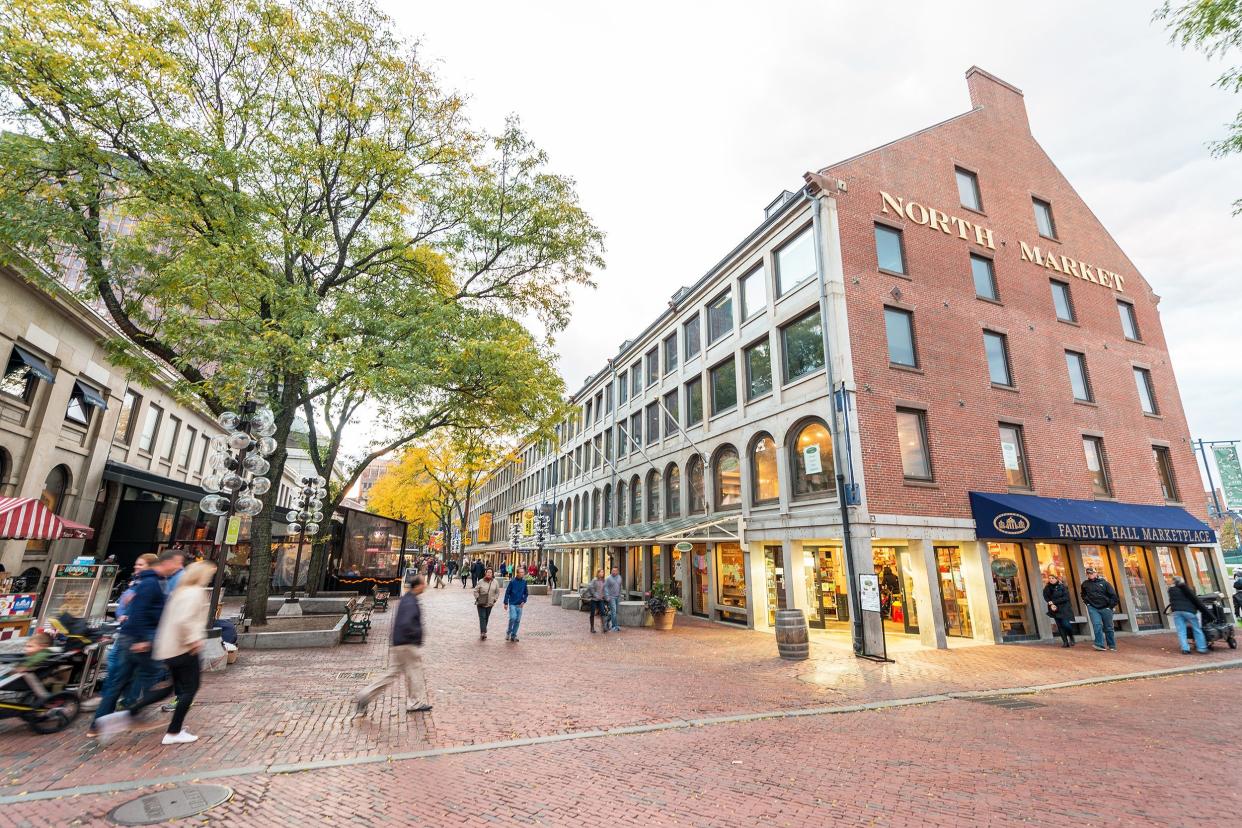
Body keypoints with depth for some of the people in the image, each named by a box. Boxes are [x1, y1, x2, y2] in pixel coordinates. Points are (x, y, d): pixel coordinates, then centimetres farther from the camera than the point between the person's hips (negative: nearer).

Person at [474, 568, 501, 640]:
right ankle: (483, 633, -15)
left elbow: (497, 592, 9)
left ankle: (482, 633, 22)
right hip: (481, 604, -2)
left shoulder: (495, 582, -1)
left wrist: (494, 600, 1)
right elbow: (476, 591, 2)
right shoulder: (481, 582, -6)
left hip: (490, 604, 2)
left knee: (486, 618, 10)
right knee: (482, 618, -10)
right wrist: (477, 598, -7)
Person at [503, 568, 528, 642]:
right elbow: (507, 592, -4)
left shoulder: (524, 582, 2)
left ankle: (513, 635, 18)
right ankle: (508, 632, 7)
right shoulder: (512, 581, -8)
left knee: (518, 620, 5)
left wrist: (524, 601, -1)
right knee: (513, 618, -16)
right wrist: (506, 603, -6)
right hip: (512, 604, -4)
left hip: (520, 605, 4)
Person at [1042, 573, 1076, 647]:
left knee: (1066, 624, -11)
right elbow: (1046, 598, 5)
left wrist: (1053, 602, -15)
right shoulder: (1047, 588, 5)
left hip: (1064, 609, -3)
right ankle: (1065, 642, 8)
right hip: (1055, 609, 3)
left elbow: (1065, 598, -12)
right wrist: (1051, 605, -14)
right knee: (1060, 626, 2)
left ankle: (1071, 638, 17)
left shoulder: (1062, 586, -5)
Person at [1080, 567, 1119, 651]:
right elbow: (1083, 594, 25)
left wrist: (1110, 606, -4)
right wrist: (1086, 601, 11)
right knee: (1097, 625, -14)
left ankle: (1112, 646, 22)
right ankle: (1100, 644, -16)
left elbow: (1113, 595, 0)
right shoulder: (1085, 584, 6)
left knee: (1108, 627, 9)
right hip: (1093, 608, 1)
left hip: (1105, 608, -1)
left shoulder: (1104, 583, -1)